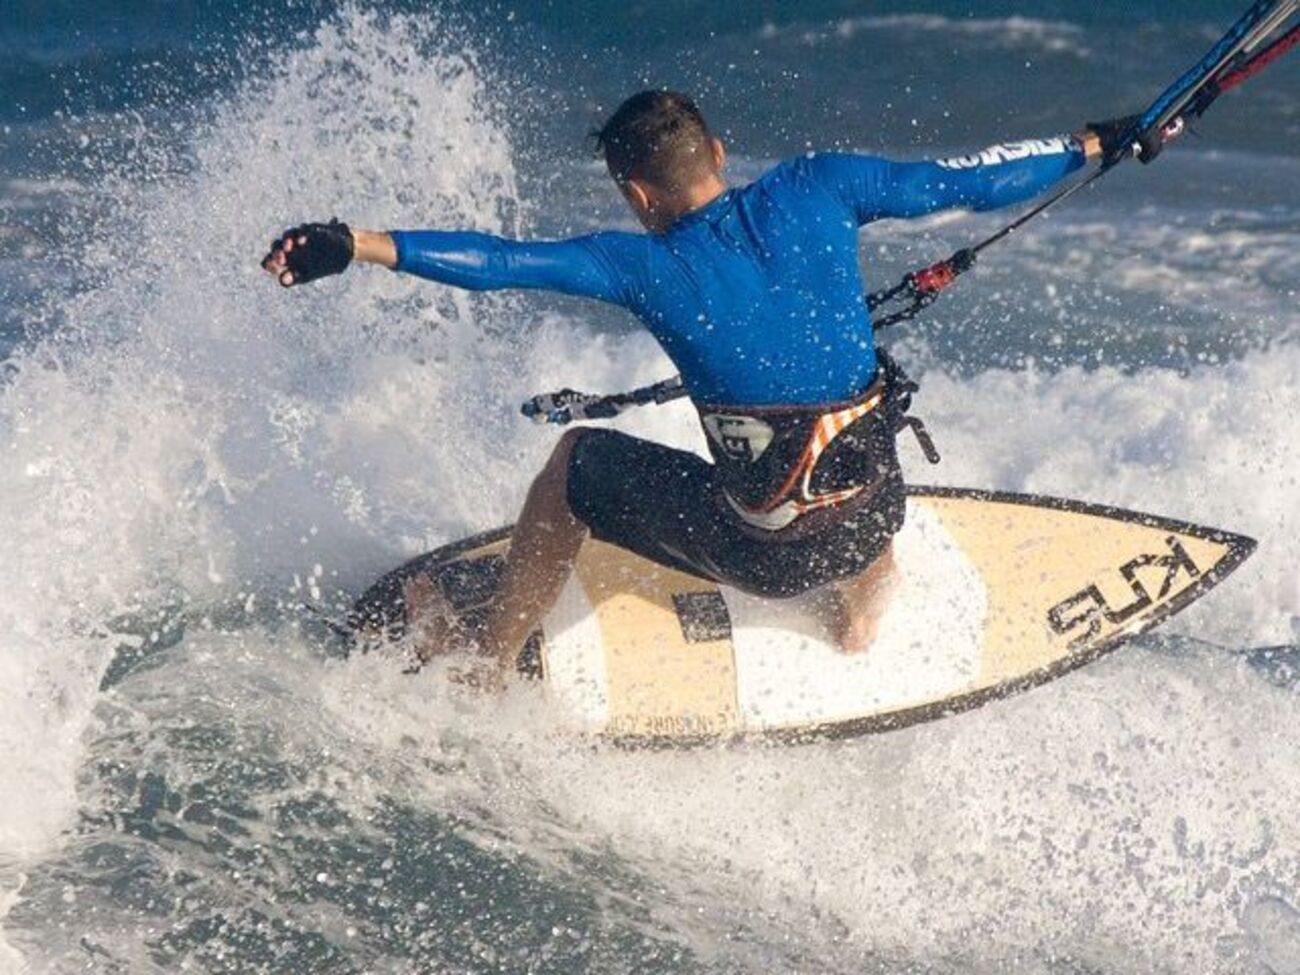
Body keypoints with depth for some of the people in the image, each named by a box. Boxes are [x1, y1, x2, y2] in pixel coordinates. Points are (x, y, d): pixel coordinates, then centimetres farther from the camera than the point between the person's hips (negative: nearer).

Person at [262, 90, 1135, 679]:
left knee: (575, 462, 20)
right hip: (875, 519, 3)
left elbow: (503, 262, -14)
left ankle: (488, 663, 29)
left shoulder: (645, 265, -8)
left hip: (764, 552, -3)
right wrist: (1094, 144, 19)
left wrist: (359, 246, -13)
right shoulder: (818, 191, -1)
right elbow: (967, 181, 6)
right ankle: (867, 601, 46)